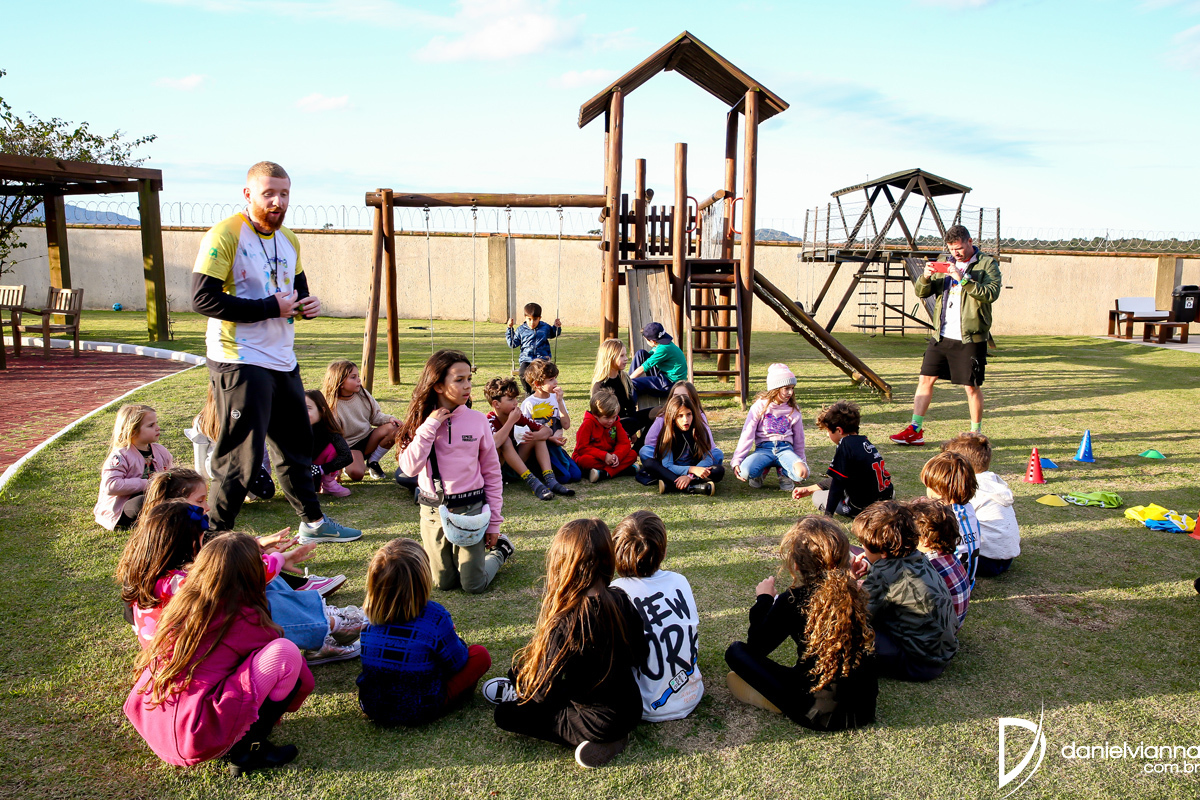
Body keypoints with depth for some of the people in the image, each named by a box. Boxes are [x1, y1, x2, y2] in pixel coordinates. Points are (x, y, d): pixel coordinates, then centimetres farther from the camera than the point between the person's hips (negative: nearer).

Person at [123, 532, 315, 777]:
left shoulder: (181, 604, 8)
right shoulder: (246, 620, -8)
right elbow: (305, 679, 4)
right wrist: (279, 707, 26)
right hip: (195, 742, -8)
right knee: (285, 652, -9)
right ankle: (245, 749, 0)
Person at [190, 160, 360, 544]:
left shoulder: (289, 240, 14)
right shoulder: (224, 235, -12)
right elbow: (203, 298, -20)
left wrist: (308, 304, 2)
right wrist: (270, 307, -20)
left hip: (282, 361, 8)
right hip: (240, 363, -8)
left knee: (297, 446, 18)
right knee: (241, 457, -4)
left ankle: (313, 522, 33)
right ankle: (215, 534, 12)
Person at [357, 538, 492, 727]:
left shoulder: (368, 615, -10)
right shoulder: (435, 618, -24)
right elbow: (457, 663, -9)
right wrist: (449, 634, 12)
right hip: (420, 712, -5)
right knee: (481, 654, 5)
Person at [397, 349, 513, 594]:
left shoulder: (477, 420, -6)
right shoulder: (422, 421, -3)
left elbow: (492, 473, 0)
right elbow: (410, 467, -16)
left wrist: (494, 523, 1)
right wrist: (430, 426, -20)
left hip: (470, 509, -1)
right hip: (433, 512, 2)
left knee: (474, 586, 3)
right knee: (443, 583, 12)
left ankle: (500, 549, 30)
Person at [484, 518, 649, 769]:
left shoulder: (566, 623, -28)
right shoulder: (621, 601, -10)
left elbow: (545, 692, -19)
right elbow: (640, 657, 3)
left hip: (600, 721, -7)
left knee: (506, 713, 6)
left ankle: (589, 739, 2)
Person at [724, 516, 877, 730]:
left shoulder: (792, 601, -15)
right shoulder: (855, 592, -2)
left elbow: (756, 647, -1)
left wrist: (763, 600, 11)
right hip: (865, 707, 5)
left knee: (736, 652, 4)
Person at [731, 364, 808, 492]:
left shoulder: (793, 410, 8)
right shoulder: (760, 406, 0)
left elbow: (799, 438, 18)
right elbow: (747, 434, -3)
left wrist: (799, 461, 23)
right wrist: (737, 461, -11)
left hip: (785, 449, 1)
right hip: (764, 449, -1)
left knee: (802, 473, -31)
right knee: (744, 472, -32)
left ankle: (783, 472, 5)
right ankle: (761, 471, 5)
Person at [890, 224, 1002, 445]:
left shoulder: (987, 264, -2)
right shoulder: (945, 264, 14)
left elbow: (991, 293, -18)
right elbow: (921, 292, 11)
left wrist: (963, 279, -25)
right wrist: (926, 277, -11)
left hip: (970, 338, -5)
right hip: (942, 335, 5)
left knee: (972, 386, 2)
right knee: (926, 379, 2)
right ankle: (915, 430, 7)